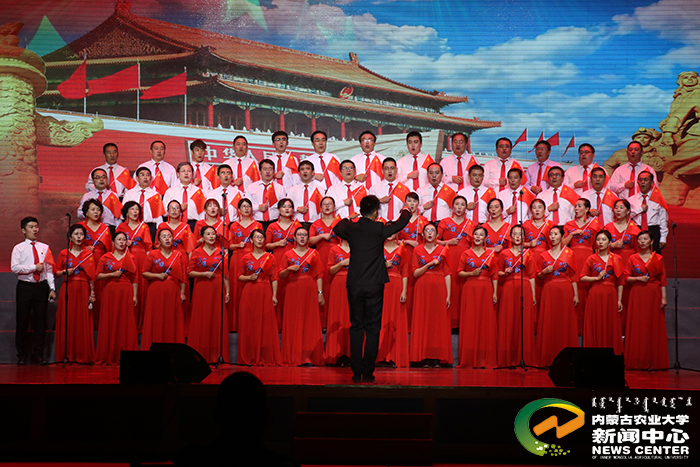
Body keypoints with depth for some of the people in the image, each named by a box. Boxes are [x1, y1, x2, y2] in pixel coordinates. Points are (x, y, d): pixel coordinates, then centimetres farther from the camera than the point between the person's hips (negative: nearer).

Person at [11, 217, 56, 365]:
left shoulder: (44, 247, 11)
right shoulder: (19, 248, 3)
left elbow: (49, 269, 8)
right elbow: (14, 267, -10)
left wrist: (52, 288, 2)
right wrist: (34, 267, -13)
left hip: (42, 286, 3)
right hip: (25, 286, -2)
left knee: (40, 322, 4)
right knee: (22, 321, 1)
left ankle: (38, 353, 15)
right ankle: (22, 355, 13)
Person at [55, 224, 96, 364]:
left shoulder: (89, 254, 6)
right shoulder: (64, 253, 8)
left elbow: (91, 276, 3)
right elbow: (56, 272, 12)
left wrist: (92, 292, -3)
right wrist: (65, 272, -7)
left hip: (83, 291, -1)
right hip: (67, 289, 1)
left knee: (82, 322, -3)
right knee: (67, 321, -2)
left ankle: (82, 355, 2)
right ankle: (67, 354, 5)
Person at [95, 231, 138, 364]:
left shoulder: (131, 258, 10)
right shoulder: (105, 257, 9)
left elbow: (135, 279, 6)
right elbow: (98, 276, 5)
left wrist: (135, 296, -2)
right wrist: (112, 274, -9)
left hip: (126, 293, 0)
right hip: (110, 292, 0)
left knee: (126, 323, -4)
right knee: (109, 324, -3)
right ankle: (109, 357, 1)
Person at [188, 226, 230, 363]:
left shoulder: (221, 252, 8)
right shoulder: (197, 253, 4)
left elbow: (225, 274, 8)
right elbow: (190, 272, 3)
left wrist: (227, 291, 4)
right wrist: (205, 274, -11)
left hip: (217, 290, 1)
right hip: (201, 290, -1)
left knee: (218, 321, -2)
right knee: (201, 321, -3)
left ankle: (216, 355, 4)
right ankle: (200, 355, 4)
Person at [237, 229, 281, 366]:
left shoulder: (270, 257, 7)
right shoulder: (245, 258, 9)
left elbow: (274, 278, 4)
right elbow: (239, 277, 11)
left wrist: (274, 295, -3)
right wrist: (249, 277, -9)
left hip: (265, 293, -1)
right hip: (249, 293, 1)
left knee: (266, 325, -4)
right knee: (248, 325, -2)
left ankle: (266, 358, 3)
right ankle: (249, 358, 5)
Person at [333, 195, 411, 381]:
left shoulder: (351, 228, 0)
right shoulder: (379, 229, -5)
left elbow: (337, 229, 24)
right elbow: (400, 224, 14)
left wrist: (347, 219, 44)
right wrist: (407, 212, 35)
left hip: (354, 286, 2)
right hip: (375, 286, -2)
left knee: (356, 328, 8)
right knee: (372, 329, 3)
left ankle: (356, 372, 6)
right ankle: (368, 372, 1)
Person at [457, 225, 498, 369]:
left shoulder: (491, 254, 9)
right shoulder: (466, 253, 8)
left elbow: (495, 275, 7)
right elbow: (460, 272, 8)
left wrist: (495, 292, 0)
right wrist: (471, 273, -10)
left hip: (486, 290, 0)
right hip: (470, 290, 0)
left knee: (486, 323, -3)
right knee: (469, 323, -4)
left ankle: (486, 360, 2)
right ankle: (470, 360, 1)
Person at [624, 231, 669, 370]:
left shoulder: (658, 258, 6)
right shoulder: (632, 258, 8)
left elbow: (662, 280, 3)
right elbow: (626, 278, 6)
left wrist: (663, 297, -3)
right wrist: (638, 278, -11)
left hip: (653, 295, 0)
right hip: (637, 294, 0)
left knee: (653, 327, -2)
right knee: (637, 328, -3)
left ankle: (653, 362, 2)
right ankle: (637, 362, 0)